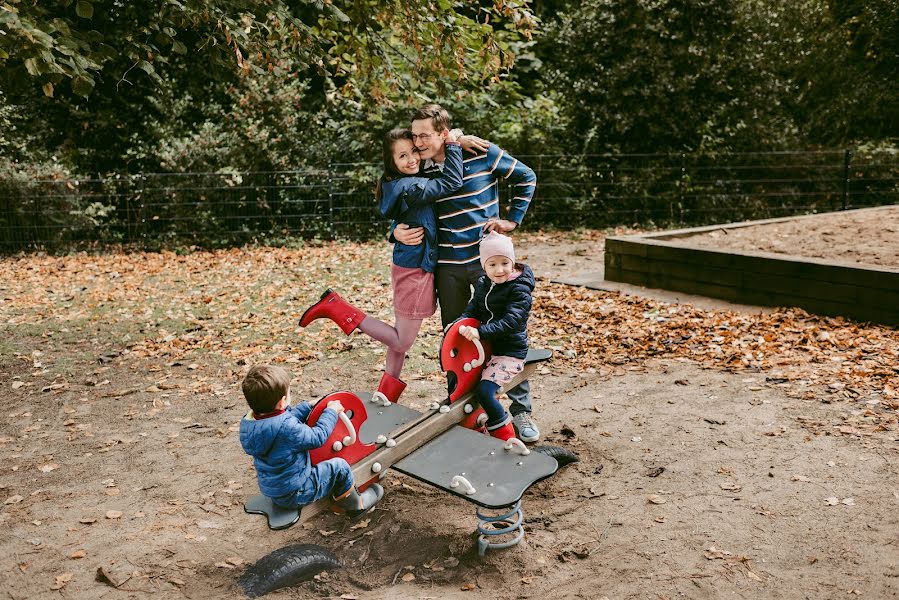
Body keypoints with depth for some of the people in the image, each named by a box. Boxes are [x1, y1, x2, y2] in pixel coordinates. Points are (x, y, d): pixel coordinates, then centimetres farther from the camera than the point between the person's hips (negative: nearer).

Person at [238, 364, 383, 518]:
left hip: (272, 491, 9)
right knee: (339, 467, -2)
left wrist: (309, 406, 13)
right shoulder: (285, 428, -34)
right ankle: (357, 505, 20)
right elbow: (318, 437, -20)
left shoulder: (249, 420, -7)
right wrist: (331, 412, -7)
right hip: (294, 495, -9)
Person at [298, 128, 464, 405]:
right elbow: (452, 182, -24)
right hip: (414, 268, -10)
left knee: (401, 339, 18)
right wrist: (452, 144, -15)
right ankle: (336, 308, 1)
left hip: (410, 265, 10)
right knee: (401, 341, 3)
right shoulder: (410, 188, -22)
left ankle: (385, 397, 29)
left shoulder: (401, 183, 7)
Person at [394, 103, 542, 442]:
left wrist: (513, 219, -1)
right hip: (448, 265, 3)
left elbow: (526, 178, 5)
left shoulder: (482, 154, -8)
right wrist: (397, 233, -11)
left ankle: (521, 411, 14)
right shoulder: (421, 171, 1)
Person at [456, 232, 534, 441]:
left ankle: (505, 435, -2)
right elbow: (473, 308, 8)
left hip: (510, 352, -8)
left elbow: (511, 320, -26)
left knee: (484, 390, -21)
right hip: (485, 347, 8)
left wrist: (480, 332, -36)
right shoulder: (483, 283, 7)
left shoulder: (519, 289, -15)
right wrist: (461, 322, -14)